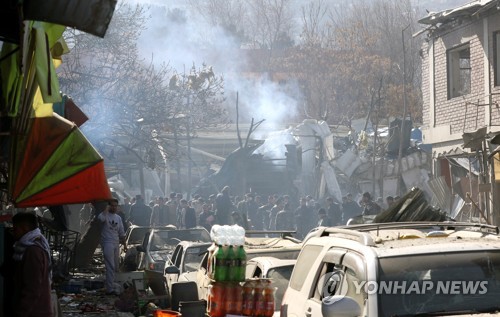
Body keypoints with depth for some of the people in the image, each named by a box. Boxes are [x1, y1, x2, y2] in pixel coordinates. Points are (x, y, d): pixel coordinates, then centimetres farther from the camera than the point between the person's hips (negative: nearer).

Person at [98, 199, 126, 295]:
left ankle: (109, 284, 25)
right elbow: (100, 218, -33)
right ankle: (110, 289, -15)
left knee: (116, 266, 12)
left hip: (116, 244, 7)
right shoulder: (105, 215, -6)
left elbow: (121, 233, 20)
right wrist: (106, 210, -25)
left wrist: (124, 244, 20)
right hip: (107, 243, -7)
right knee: (110, 266, -13)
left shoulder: (118, 218, 15)